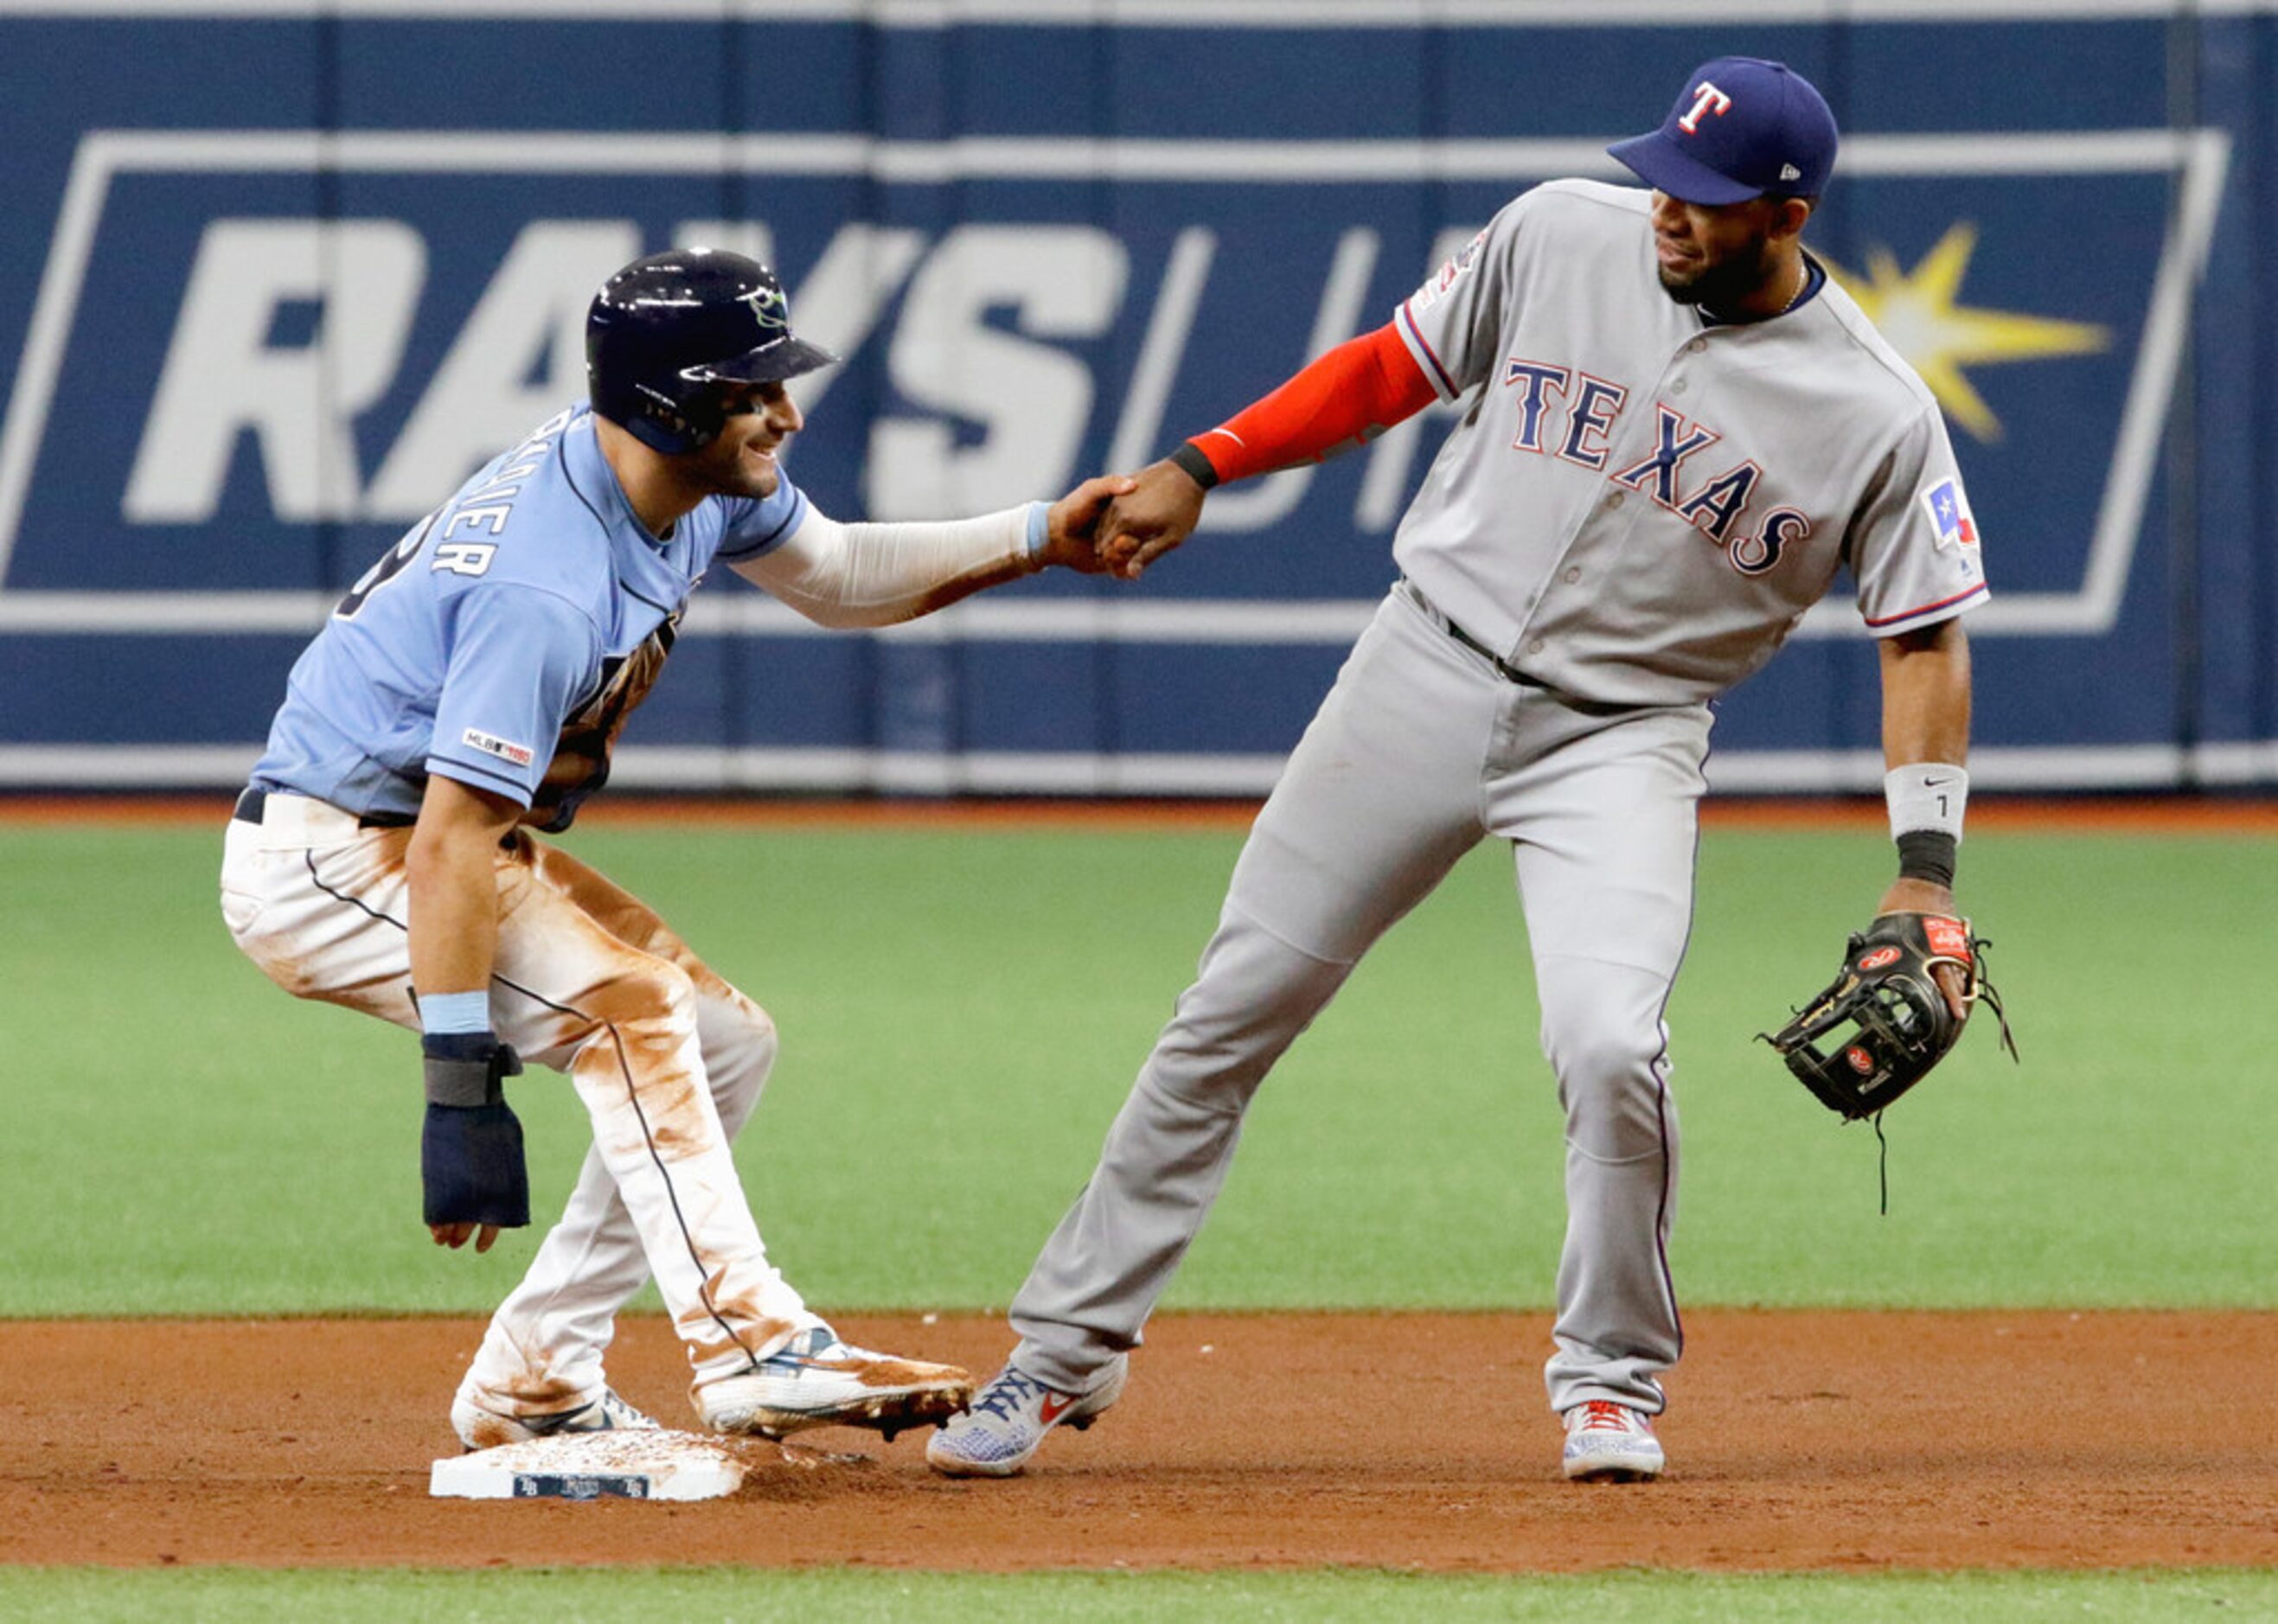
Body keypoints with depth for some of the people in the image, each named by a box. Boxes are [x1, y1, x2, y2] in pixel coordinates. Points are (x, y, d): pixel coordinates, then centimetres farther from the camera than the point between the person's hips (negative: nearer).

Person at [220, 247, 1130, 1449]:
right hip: (326, 858, -10)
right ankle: (750, 1350, -31)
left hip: (428, 837, 10)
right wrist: (459, 1090, -38)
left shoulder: (707, 483, -3)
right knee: (630, 1004, -27)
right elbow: (450, 850, -35)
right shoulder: (549, 589, -32)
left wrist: (1042, 537, 3)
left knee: (726, 1044, 6)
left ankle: (534, 1384, 8)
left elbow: (836, 576, 16)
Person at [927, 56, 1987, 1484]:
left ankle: (1613, 1381, 2)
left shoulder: (1876, 415, -12)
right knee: (1233, 1008, 3)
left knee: (1611, 1046, -23)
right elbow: (1399, 369, 8)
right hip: (1431, 665, 3)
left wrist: (1928, 870, -16)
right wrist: (1200, 467, 3)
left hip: (1620, 736, -3)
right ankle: (1075, 1342, 16)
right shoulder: (1560, 238, -6)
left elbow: (1926, 636, -7)